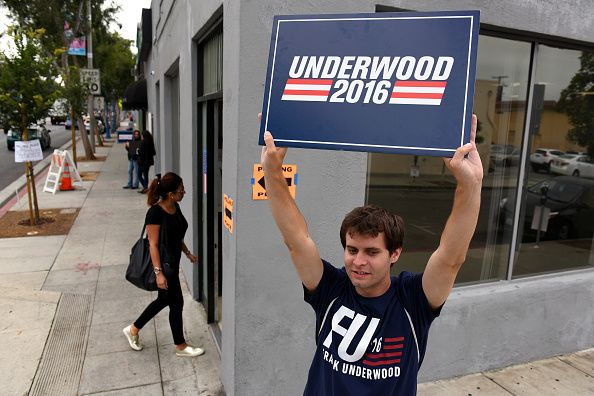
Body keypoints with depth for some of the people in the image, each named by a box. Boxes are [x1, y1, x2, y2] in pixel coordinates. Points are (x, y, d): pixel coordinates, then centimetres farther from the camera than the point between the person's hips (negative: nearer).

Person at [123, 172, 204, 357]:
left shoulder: (175, 208, 3)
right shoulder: (155, 213, -22)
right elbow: (153, 244, -21)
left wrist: (188, 253, 21)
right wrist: (158, 272, -22)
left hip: (173, 262, 9)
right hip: (163, 264, -9)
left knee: (163, 300, 21)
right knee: (176, 303, 4)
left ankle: (133, 330, 40)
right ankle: (180, 346, 23)